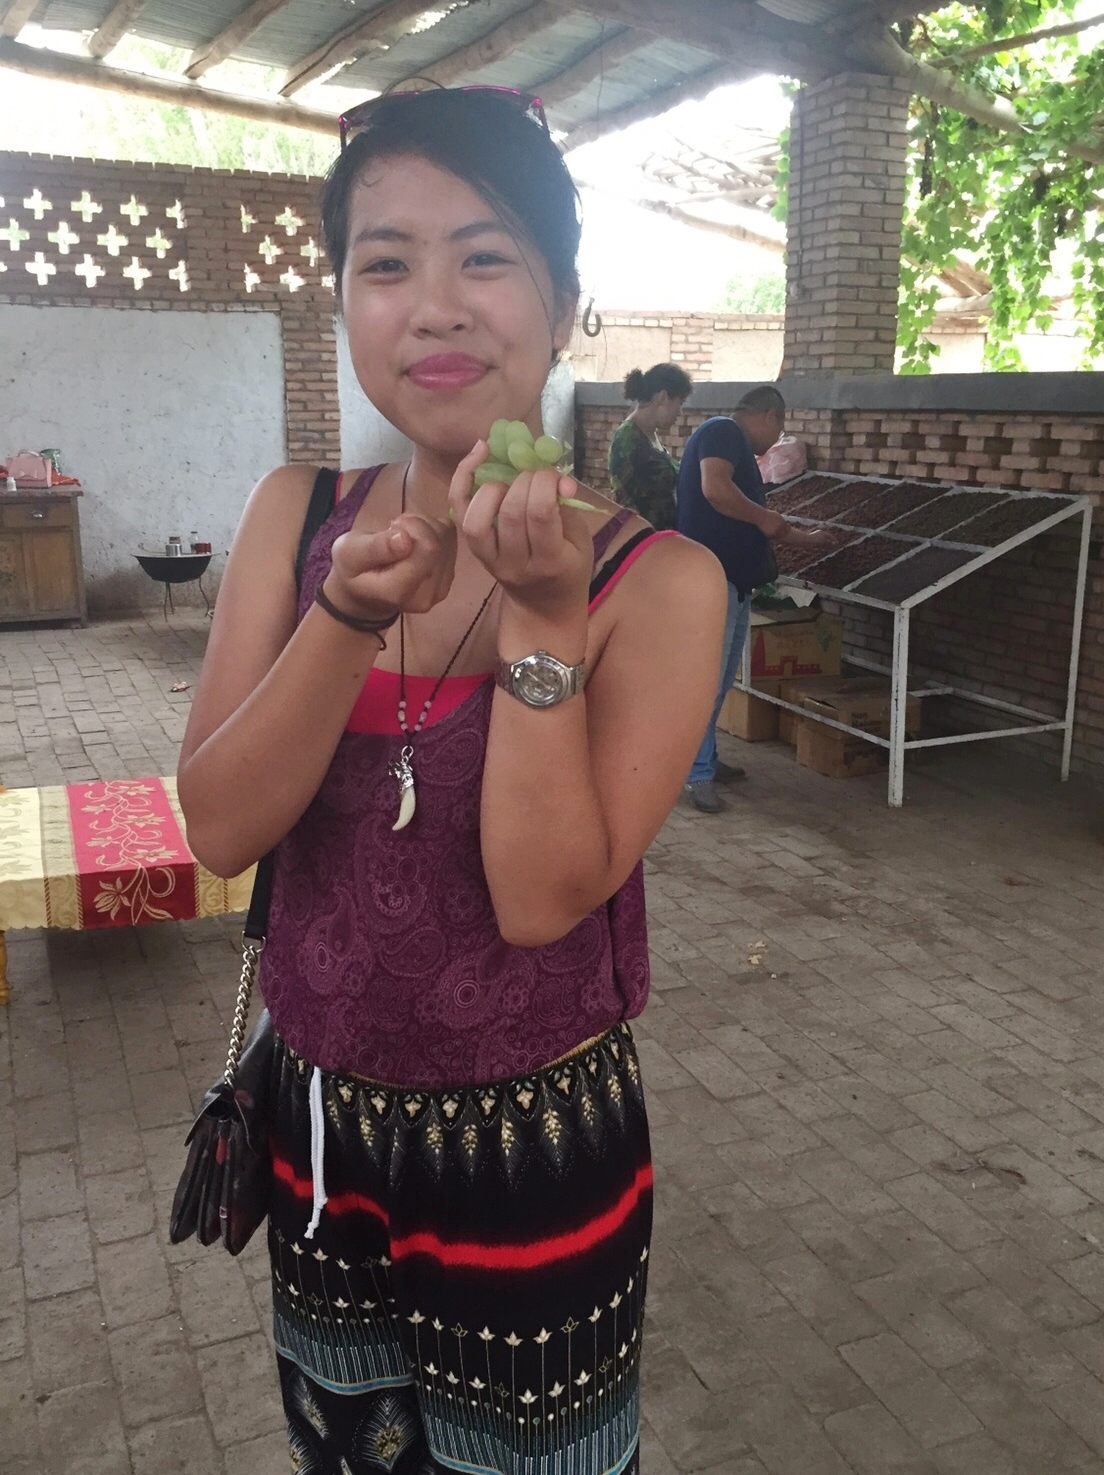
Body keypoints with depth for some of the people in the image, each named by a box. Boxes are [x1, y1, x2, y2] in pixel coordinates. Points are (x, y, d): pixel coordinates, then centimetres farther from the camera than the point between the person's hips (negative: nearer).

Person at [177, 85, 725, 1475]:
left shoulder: (656, 579, -16)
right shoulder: (295, 515, -5)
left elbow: (543, 900, -22)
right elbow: (221, 827, -12)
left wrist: (543, 617, -30)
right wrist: (350, 616, -27)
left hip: (535, 1148, -3)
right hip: (319, 1119, 4)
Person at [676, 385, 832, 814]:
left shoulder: (737, 447, 23)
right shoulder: (722, 431, -7)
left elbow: (755, 527, 29)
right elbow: (715, 489, -25)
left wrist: (806, 537, 38)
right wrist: (764, 517, -13)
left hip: (733, 580, 11)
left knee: (719, 680, 15)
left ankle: (704, 759, 26)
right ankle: (697, 776, -3)